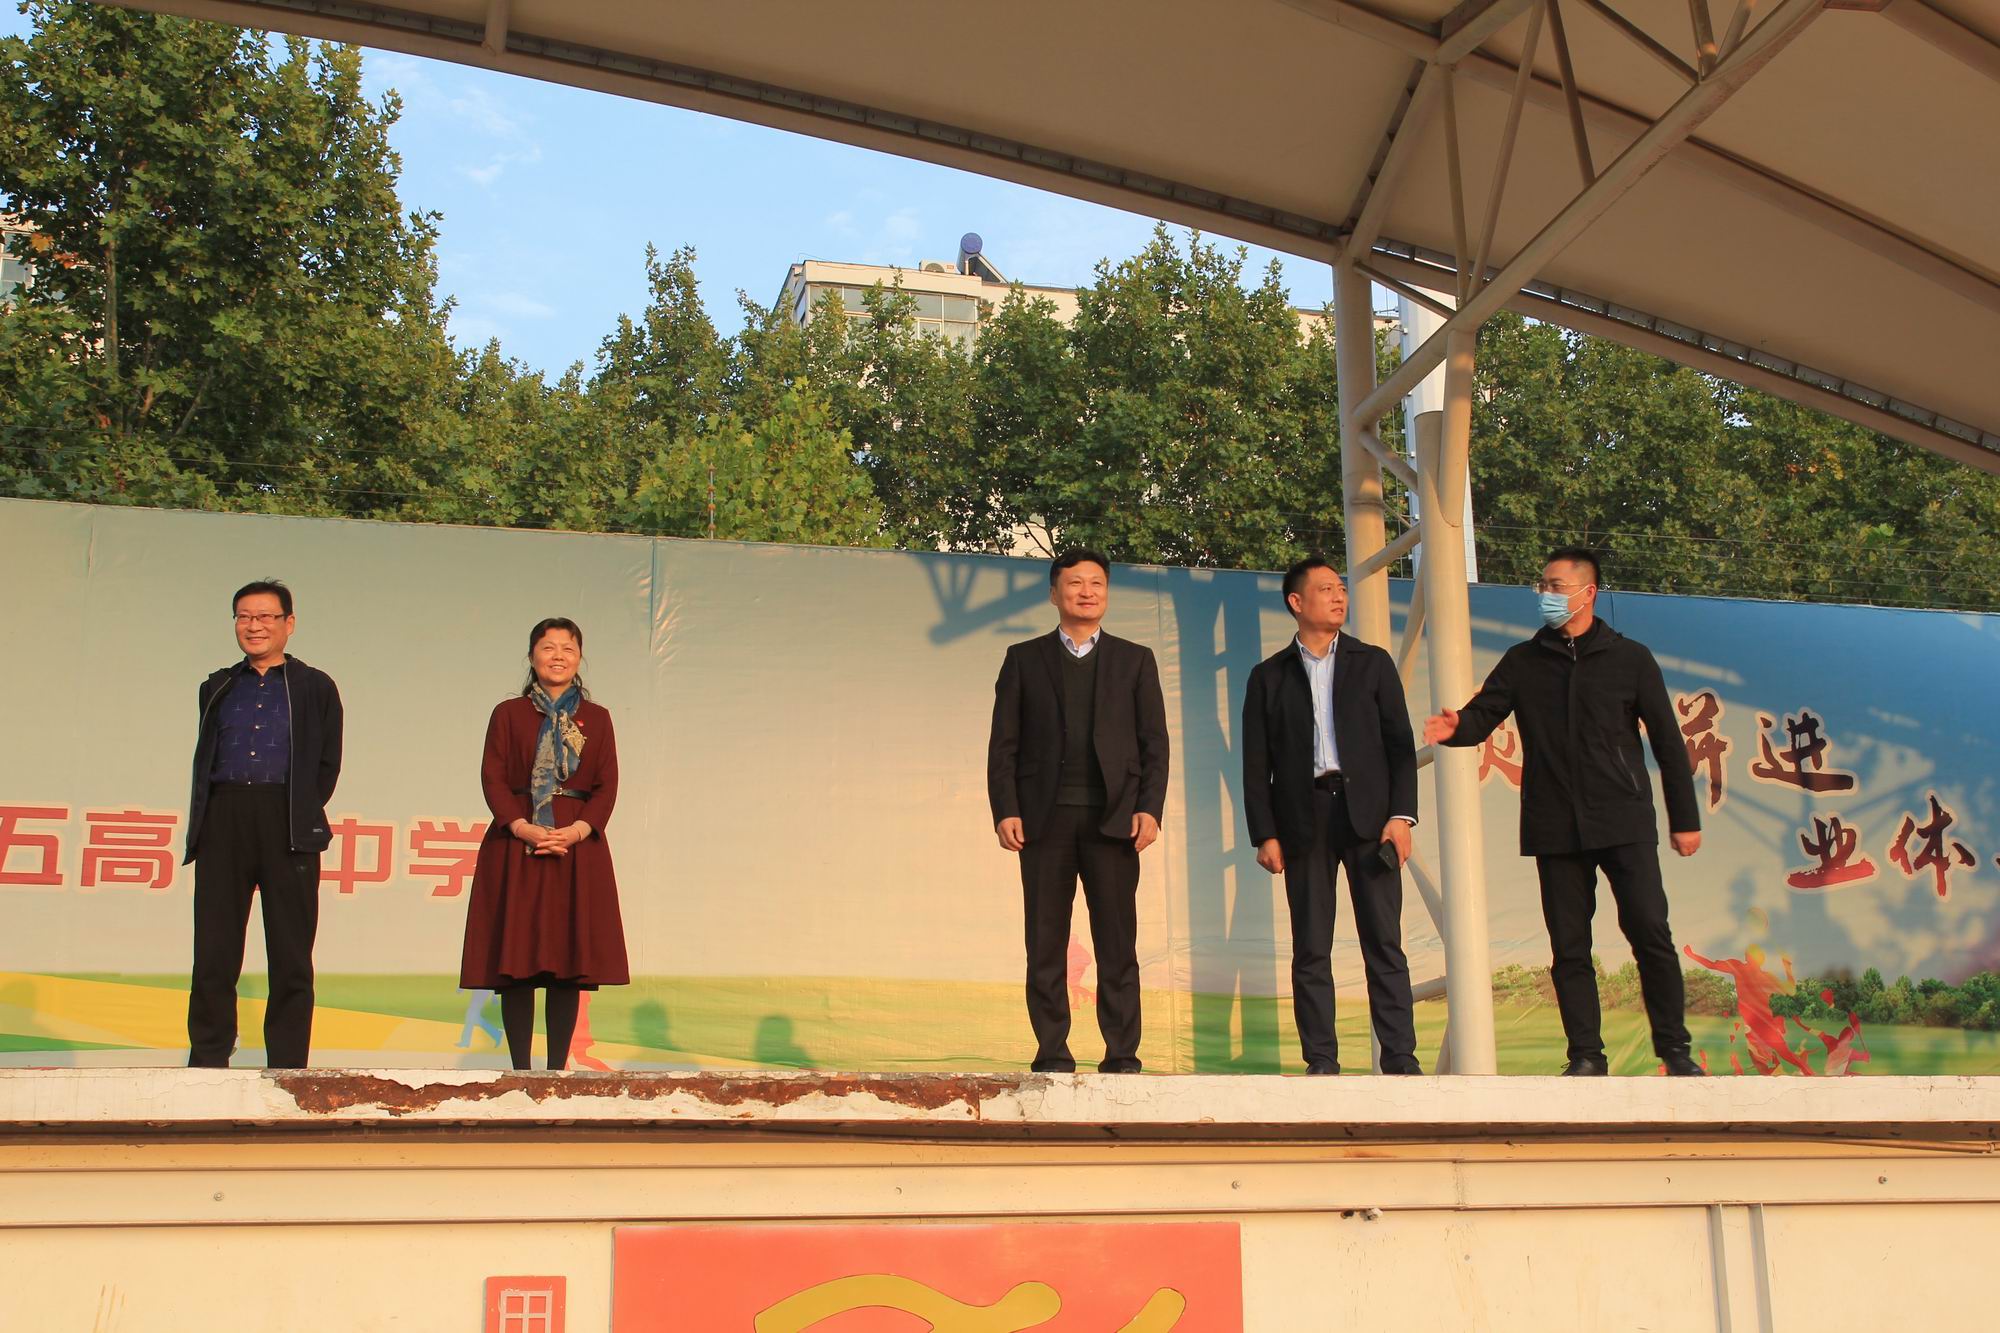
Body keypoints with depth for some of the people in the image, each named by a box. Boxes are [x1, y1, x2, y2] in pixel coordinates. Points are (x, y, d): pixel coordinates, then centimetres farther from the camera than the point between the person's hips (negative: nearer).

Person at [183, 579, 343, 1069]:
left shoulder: (315, 688, 11)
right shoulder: (217, 688, 19)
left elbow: (327, 765, 7)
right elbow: (203, 759, 17)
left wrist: (300, 815, -4)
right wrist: (205, 823, 3)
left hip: (289, 828, -2)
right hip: (224, 823, 2)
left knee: (291, 959, -2)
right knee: (214, 954, -1)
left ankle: (287, 1069, 2)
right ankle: (208, 1063, 5)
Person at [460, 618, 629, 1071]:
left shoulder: (596, 718, 12)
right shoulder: (509, 714, 9)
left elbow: (607, 785, 5)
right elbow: (493, 778, 0)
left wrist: (577, 830, -13)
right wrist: (524, 828, -15)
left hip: (578, 848, 1)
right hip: (516, 846, -1)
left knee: (569, 964, -2)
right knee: (515, 963, -4)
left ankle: (557, 1071, 2)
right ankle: (520, 1071, 1)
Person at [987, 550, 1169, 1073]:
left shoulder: (1135, 660, 13)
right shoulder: (1023, 659, 12)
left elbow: (1155, 742, 8)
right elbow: (1003, 744, 7)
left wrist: (1149, 808, -5)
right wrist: (1005, 810, -5)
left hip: (1112, 817, 0)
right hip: (1045, 818, 0)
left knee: (1117, 945, -2)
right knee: (1046, 945, 0)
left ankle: (1122, 1056, 1)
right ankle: (1052, 1057, 4)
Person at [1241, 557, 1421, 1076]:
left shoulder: (1373, 663, 11)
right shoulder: (1269, 676, 10)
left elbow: (1400, 743, 6)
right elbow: (1256, 763, 7)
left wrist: (1401, 814, -5)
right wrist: (1264, 834, -2)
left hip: (1368, 815, 0)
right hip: (1304, 821, 0)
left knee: (1384, 944, -2)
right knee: (1310, 950, 0)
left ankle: (1400, 1057, -1)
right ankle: (1321, 1061, 4)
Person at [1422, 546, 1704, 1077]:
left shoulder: (1629, 658, 5)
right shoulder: (1523, 662, 10)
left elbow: (1667, 741, 6)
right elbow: (1483, 714, 1)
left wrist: (1685, 818, 3)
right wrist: (1457, 726, -24)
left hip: (1624, 823, -2)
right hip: (1555, 829, 2)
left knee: (1650, 933, -6)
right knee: (1569, 946, 3)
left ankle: (1675, 1051, 4)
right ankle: (1586, 1054, 11)